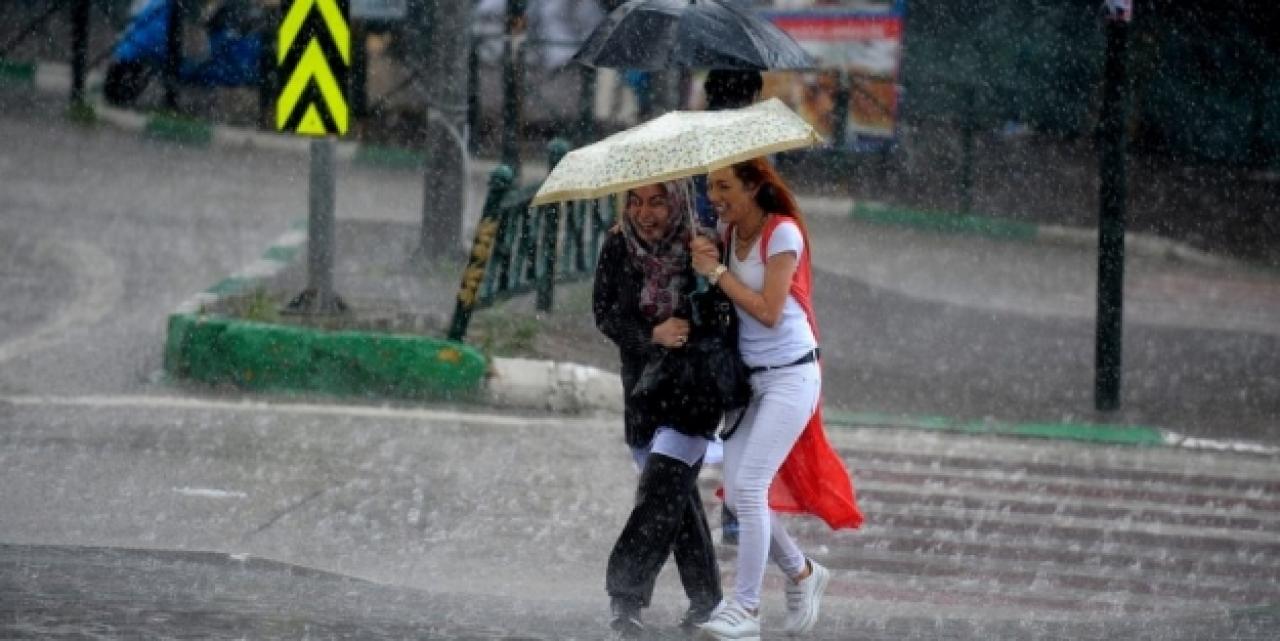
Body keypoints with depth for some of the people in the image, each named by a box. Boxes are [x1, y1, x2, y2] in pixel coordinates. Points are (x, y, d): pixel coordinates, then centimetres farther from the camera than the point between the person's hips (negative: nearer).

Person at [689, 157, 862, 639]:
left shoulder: (782, 233, -14)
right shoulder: (728, 233, 7)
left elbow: (768, 311, -19)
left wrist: (717, 272, -16)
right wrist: (704, 260, -10)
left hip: (790, 376, -8)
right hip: (749, 377, 8)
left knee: (750, 484, -15)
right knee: (735, 491, 4)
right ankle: (802, 573, 26)